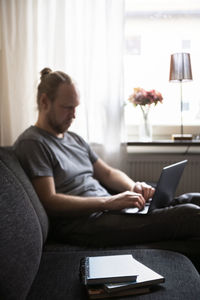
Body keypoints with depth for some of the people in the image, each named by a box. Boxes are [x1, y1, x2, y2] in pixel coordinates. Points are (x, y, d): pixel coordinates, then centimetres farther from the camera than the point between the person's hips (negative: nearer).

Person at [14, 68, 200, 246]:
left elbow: (108, 173, 24)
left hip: (107, 207, 9)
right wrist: (108, 202, -21)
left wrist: (133, 186, 1)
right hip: (80, 224, -9)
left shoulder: (74, 139, 21)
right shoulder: (31, 143, -6)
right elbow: (49, 202, -16)